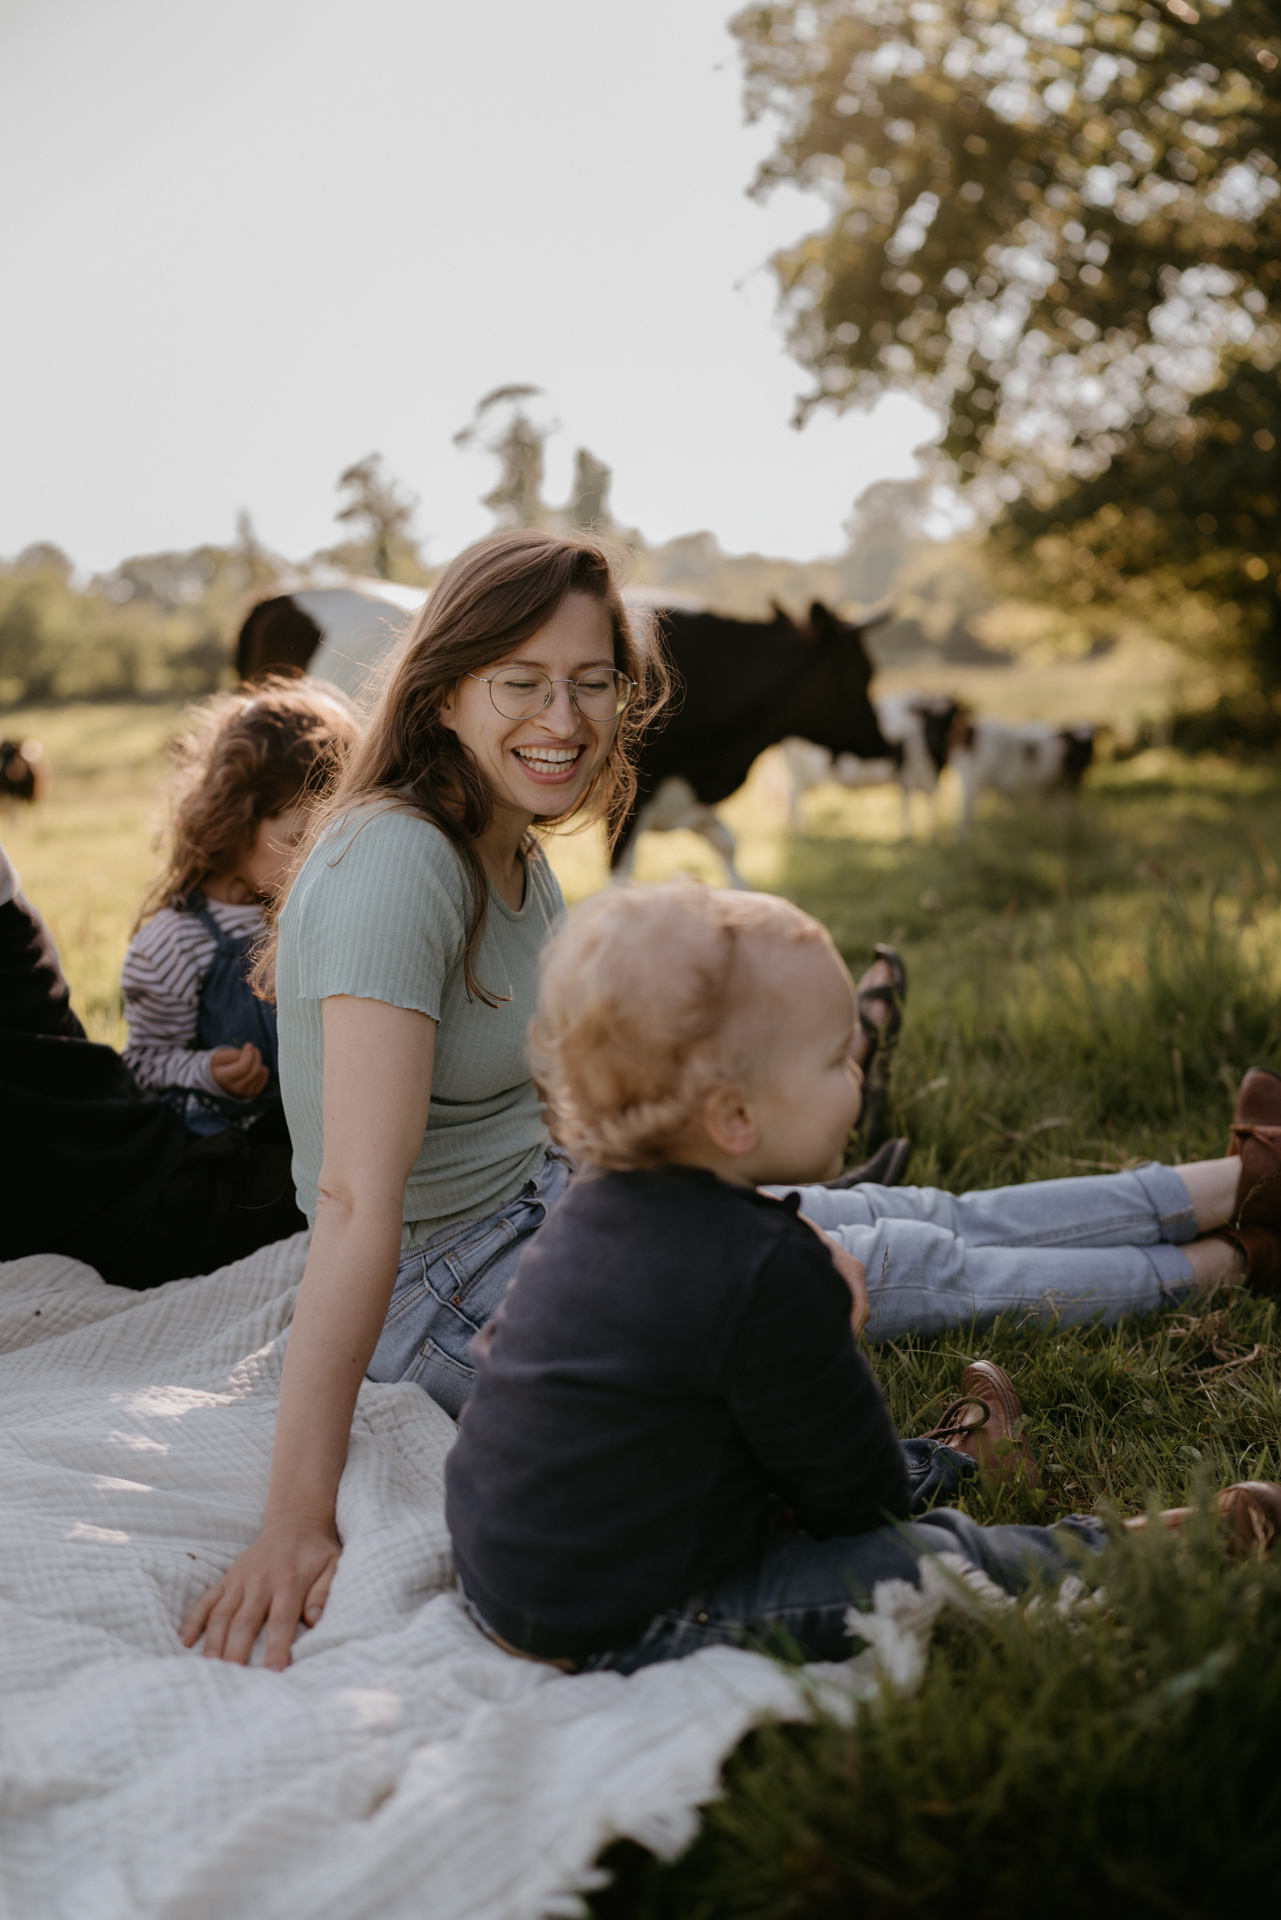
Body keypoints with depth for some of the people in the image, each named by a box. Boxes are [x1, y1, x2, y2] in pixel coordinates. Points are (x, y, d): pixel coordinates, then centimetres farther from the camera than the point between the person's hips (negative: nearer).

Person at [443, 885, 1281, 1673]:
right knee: (932, 1563, -6)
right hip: (621, 1624, -9)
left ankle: (957, 1463, 44)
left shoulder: (602, 1202, -1)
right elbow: (850, 1493, -13)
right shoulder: (762, 1268, -28)